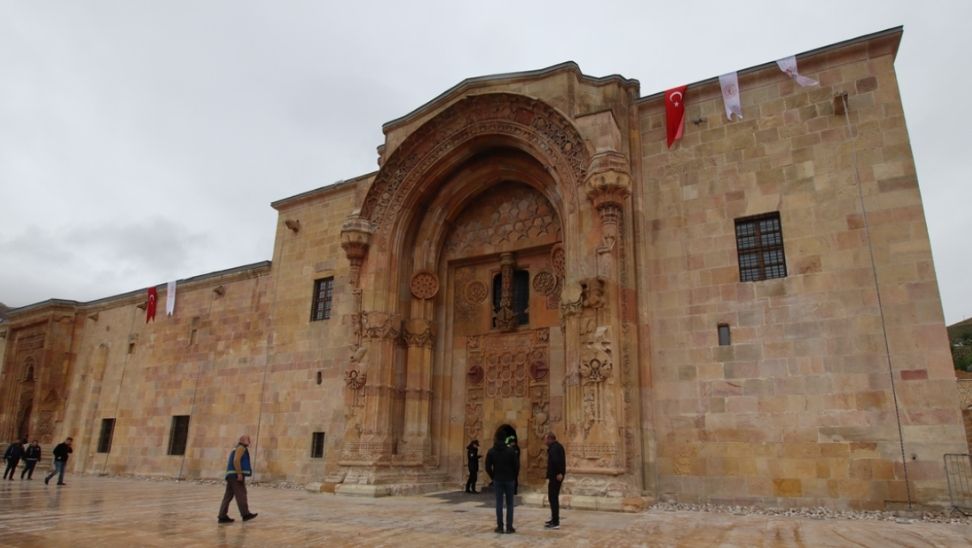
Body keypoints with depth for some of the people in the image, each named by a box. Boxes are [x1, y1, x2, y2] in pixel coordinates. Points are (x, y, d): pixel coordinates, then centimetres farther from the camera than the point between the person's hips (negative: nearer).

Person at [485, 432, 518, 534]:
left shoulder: (491, 451, -2)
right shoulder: (510, 450, -5)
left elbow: (488, 467, -3)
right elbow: (515, 465, -6)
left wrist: (493, 477, 10)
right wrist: (514, 478, 7)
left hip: (498, 480, 1)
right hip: (509, 480, 0)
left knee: (499, 503, 4)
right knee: (509, 504, 5)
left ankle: (500, 527, 4)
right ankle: (509, 527, 4)